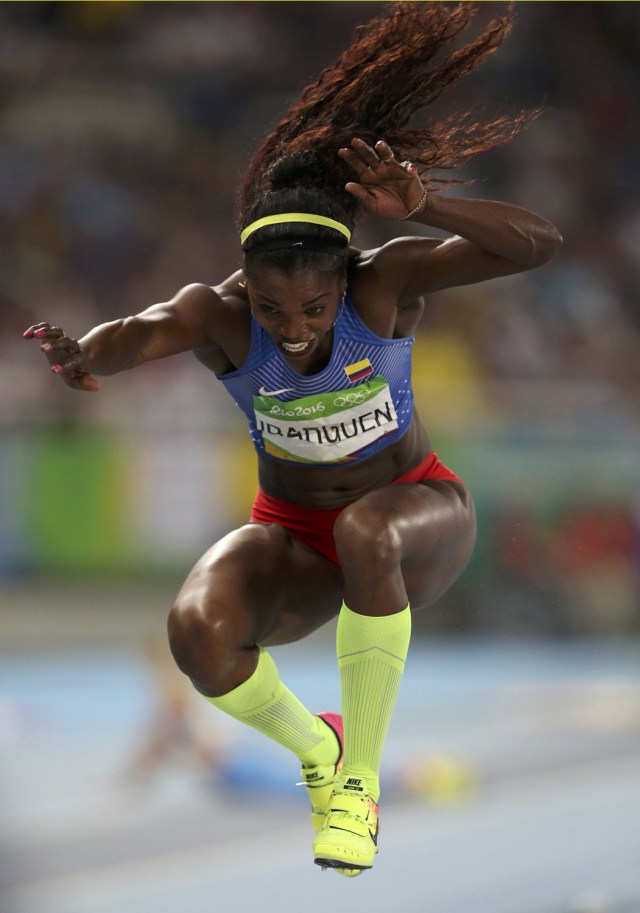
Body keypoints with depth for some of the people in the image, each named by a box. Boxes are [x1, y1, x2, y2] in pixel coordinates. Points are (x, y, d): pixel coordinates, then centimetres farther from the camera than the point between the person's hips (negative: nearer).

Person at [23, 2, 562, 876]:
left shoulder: (388, 279, -24)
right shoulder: (218, 312, -23)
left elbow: (539, 242, -34)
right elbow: (143, 332, -46)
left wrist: (424, 205, -49)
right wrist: (85, 356, -70)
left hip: (414, 515, -1)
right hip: (296, 537, 1)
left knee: (364, 533, -40)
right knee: (199, 633, -32)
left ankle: (362, 779, -21)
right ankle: (315, 747, 2)